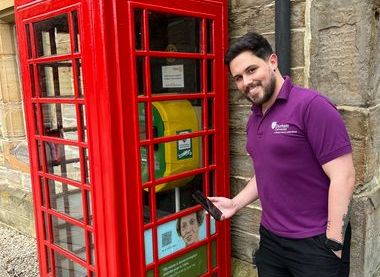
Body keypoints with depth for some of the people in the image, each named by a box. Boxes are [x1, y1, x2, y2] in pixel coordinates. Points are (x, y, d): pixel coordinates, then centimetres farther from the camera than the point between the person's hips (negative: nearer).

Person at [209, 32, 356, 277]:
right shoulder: (254, 119, 7)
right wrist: (236, 203, 6)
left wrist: (333, 245, -18)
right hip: (270, 238, 7)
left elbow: (343, 178, -18)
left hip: (315, 243, -6)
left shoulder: (311, 105, -16)